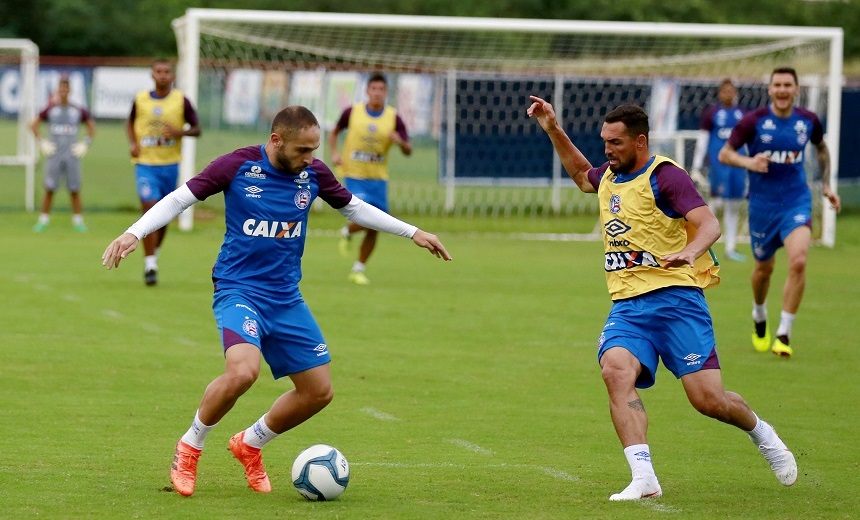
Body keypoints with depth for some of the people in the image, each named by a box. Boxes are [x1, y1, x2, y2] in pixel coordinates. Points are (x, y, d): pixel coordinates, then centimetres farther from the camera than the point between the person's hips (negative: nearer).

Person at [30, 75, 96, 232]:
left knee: (75, 190, 1)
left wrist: (86, 143, 8)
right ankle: (43, 220, 5)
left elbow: (92, 125, 16)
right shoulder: (50, 109, 1)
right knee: (49, 189, -1)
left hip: (72, 154, 1)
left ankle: (78, 221, 7)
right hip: (54, 155, -1)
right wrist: (42, 142, 3)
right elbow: (34, 125, 10)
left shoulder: (78, 110, 3)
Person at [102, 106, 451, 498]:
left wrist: (412, 233, 18)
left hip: (286, 298, 6)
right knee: (243, 371, -31)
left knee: (319, 391, 4)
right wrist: (133, 234, -22)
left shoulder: (313, 173, 1)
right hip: (238, 290, -6)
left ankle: (249, 444, 28)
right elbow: (179, 198, -9)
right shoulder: (238, 166, -12)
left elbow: (354, 208, 17)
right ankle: (189, 448, -7)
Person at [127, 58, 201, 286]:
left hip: (170, 165, 1)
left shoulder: (181, 101, -1)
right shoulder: (140, 99, 2)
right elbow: (131, 123, 19)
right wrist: (133, 143, 0)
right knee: (149, 209, -15)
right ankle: (150, 265, -13)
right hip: (145, 164, -1)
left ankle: (155, 253, 36)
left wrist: (180, 132, -16)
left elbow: (196, 129, 4)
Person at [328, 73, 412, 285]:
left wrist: (400, 141, -25)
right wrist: (334, 154, -4)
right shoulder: (352, 112, -5)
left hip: (378, 178, 3)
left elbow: (408, 151, -3)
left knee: (374, 228, 5)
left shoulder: (394, 118, -3)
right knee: (364, 221, -20)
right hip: (354, 175, -3)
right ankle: (347, 233, 15)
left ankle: (359, 270, 21)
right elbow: (334, 133, 13)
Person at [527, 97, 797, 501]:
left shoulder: (665, 176, -7)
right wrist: (553, 130, 30)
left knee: (707, 399, -10)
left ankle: (761, 434, 25)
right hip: (627, 306, 6)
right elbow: (581, 174, 40)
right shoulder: (609, 176, 15)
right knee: (615, 371, -25)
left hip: (675, 298, -6)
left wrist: (690, 252, -39)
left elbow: (709, 224, -18)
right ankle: (643, 478, -30)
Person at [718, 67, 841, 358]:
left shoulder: (808, 121, -1)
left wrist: (826, 186, 15)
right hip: (762, 203, 0)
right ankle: (759, 318, 46)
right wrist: (748, 162, -26)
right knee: (764, 268, 13)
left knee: (798, 261, -20)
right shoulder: (754, 121, -9)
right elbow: (724, 154, -6)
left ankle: (783, 335, -12)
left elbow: (821, 149, 20)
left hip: (797, 201, 0)